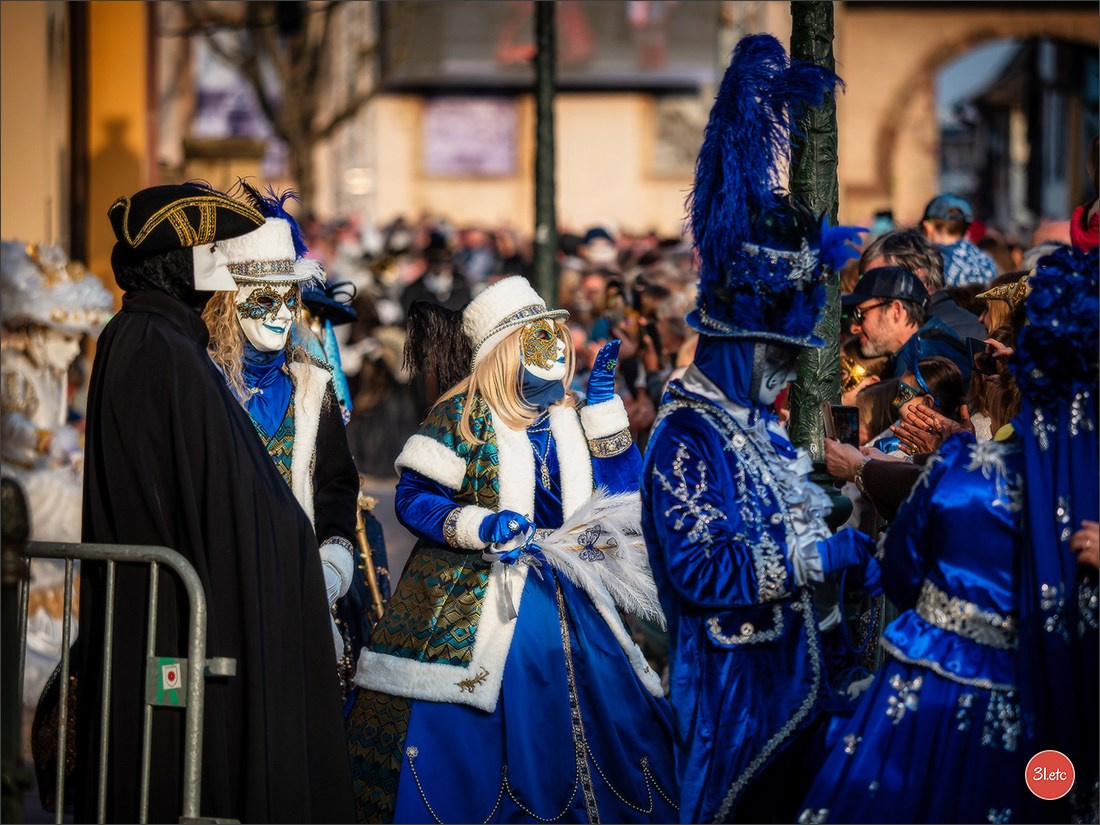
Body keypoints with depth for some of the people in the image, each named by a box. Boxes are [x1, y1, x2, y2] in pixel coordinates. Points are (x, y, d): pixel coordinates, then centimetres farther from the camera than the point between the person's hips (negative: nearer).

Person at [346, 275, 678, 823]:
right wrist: (479, 527, -22)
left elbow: (620, 490, 5)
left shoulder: (569, 419, 12)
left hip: (567, 602, 6)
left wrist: (603, 398, 3)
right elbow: (413, 496, -7)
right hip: (474, 604, -5)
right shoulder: (463, 416, -5)